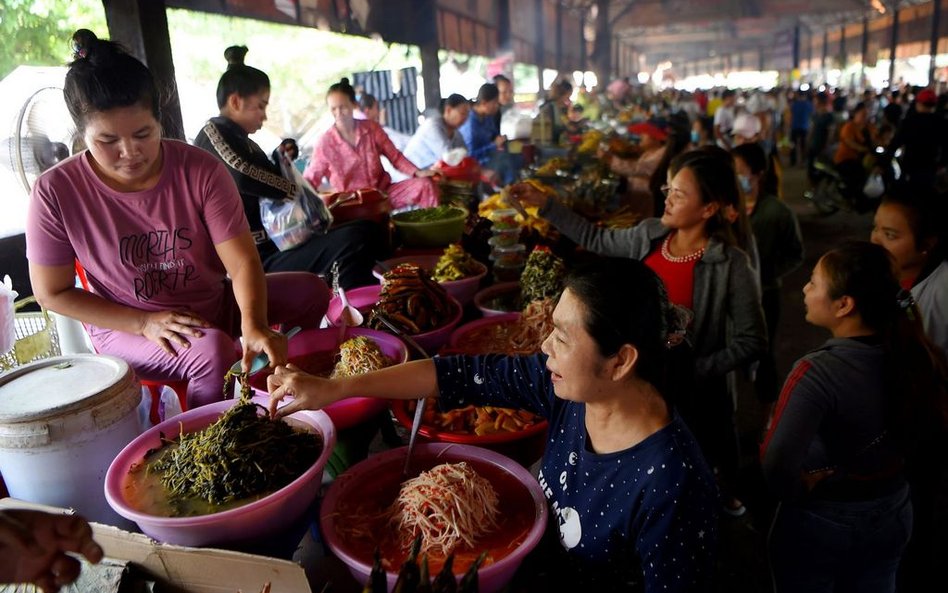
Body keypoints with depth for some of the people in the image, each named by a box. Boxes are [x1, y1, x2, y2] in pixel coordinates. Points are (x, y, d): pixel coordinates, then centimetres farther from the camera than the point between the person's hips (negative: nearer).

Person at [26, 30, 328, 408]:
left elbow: (243, 263, -20)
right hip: (126, 326, -3)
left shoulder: (200, 170, -15)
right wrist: (145, 323, -18)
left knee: (310, 291, -12)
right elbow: (52, 293, -7)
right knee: (215, 353, -33)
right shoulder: (55, 192, -16)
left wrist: (254, 325, -39)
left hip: (214, 305, 3)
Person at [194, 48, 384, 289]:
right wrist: (294, 189, -12)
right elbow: (242, 176, -26)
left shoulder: (242, 141, 20)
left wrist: (281, 161, 9)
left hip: (274, 242, 10)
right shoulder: (213, 133, -7)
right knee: (351, 241, -29)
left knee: (368, 230, 6)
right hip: (259, 255, -10)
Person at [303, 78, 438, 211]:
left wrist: (417, 172, -10)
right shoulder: (325, 143, -6)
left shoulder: (372, 128, 0)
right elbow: (310, 179, -3)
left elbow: (395, 156, 5)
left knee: (424, 185, -16)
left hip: (384, 191, 2)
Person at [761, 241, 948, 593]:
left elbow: (777, 465, -40)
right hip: (893, 515, 5)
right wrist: (896, 471, 11)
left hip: (820, 523, -5)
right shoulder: (918, 354, -13)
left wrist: (799, 490, -20)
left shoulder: (817, 372, -31)